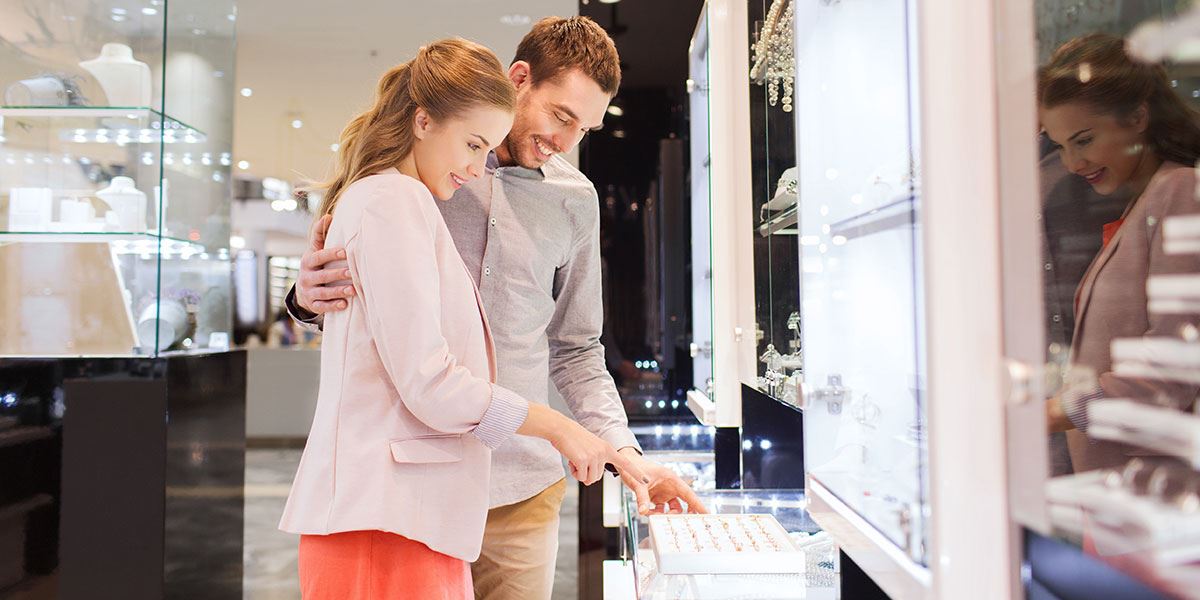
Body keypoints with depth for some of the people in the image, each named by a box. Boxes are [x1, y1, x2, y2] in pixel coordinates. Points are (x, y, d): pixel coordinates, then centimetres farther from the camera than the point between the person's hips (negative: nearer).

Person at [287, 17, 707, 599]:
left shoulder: (575, 198, 5)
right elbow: (342, 284, 9)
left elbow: (575, 349, 9)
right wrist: (309, 296, -15)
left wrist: (624, 452, -3)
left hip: (520, 488, 2)